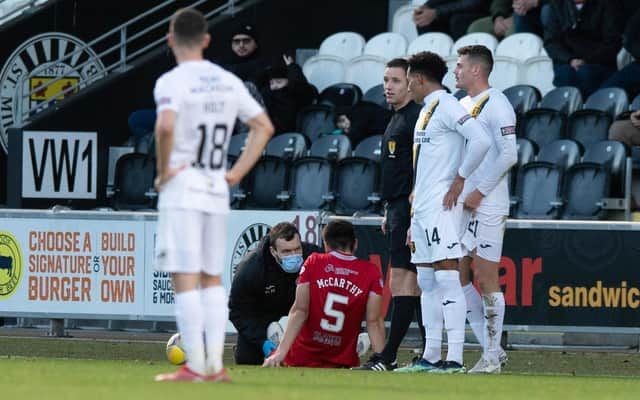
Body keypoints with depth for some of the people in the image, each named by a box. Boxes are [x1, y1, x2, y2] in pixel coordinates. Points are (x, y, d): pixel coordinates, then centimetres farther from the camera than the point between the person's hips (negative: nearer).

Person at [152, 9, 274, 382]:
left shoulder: (172, 82, -10)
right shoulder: (229, 82, 9)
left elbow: (166, 127, -28)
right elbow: (264, 126, 14)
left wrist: (163, 170, -13)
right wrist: (237, 173, 12)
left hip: (181, 189, -6)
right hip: (217, 192, 6)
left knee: (185, 279, -4)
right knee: (212, 278, 13)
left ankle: (196, 367, -7)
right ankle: (215, 365, 8)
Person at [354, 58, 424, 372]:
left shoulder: (415, 118, -11)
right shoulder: (396, 120, 20)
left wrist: (412, 214, -22)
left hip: (409, 208, -11)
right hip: (398, 208, 11)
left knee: (401, 279, -13)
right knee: (414, 280, 10)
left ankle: (388, 357, -17)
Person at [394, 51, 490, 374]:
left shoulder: (447, 106, -9)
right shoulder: (426, 111, 21)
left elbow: (480, 140, -24)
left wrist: (460, 180, -16)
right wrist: (413, 218, 23)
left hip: (441, 205, -10)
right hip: (422, 207, 10)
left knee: (447, 277, -13)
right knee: (427, 282, 11)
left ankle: (455, 357, -18)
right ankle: (431, 356, 14)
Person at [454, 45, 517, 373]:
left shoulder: (496, 105, -10)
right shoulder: (462, 105, 17)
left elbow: (508, 155, -17)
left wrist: (479, 192, -17)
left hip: (487, 207, -9)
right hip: (460, 205, 9)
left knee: (486, 278, -7)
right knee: (457, 275, 7)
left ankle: (492, 356, -3)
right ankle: (490, 347, 13)